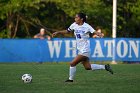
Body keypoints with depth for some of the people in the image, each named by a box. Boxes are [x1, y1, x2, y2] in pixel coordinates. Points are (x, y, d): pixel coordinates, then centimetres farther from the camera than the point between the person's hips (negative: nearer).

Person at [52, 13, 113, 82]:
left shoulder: (86, 26, -16)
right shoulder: (74, 25, 3)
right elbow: (67, 31, 18)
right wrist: (58, 32, 11)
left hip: (84, 50, -8)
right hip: (80, 50, 8)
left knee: (72, 63, -9)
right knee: (87, 67, 11)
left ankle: (71, 79, 9)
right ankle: (105, 67, 22)